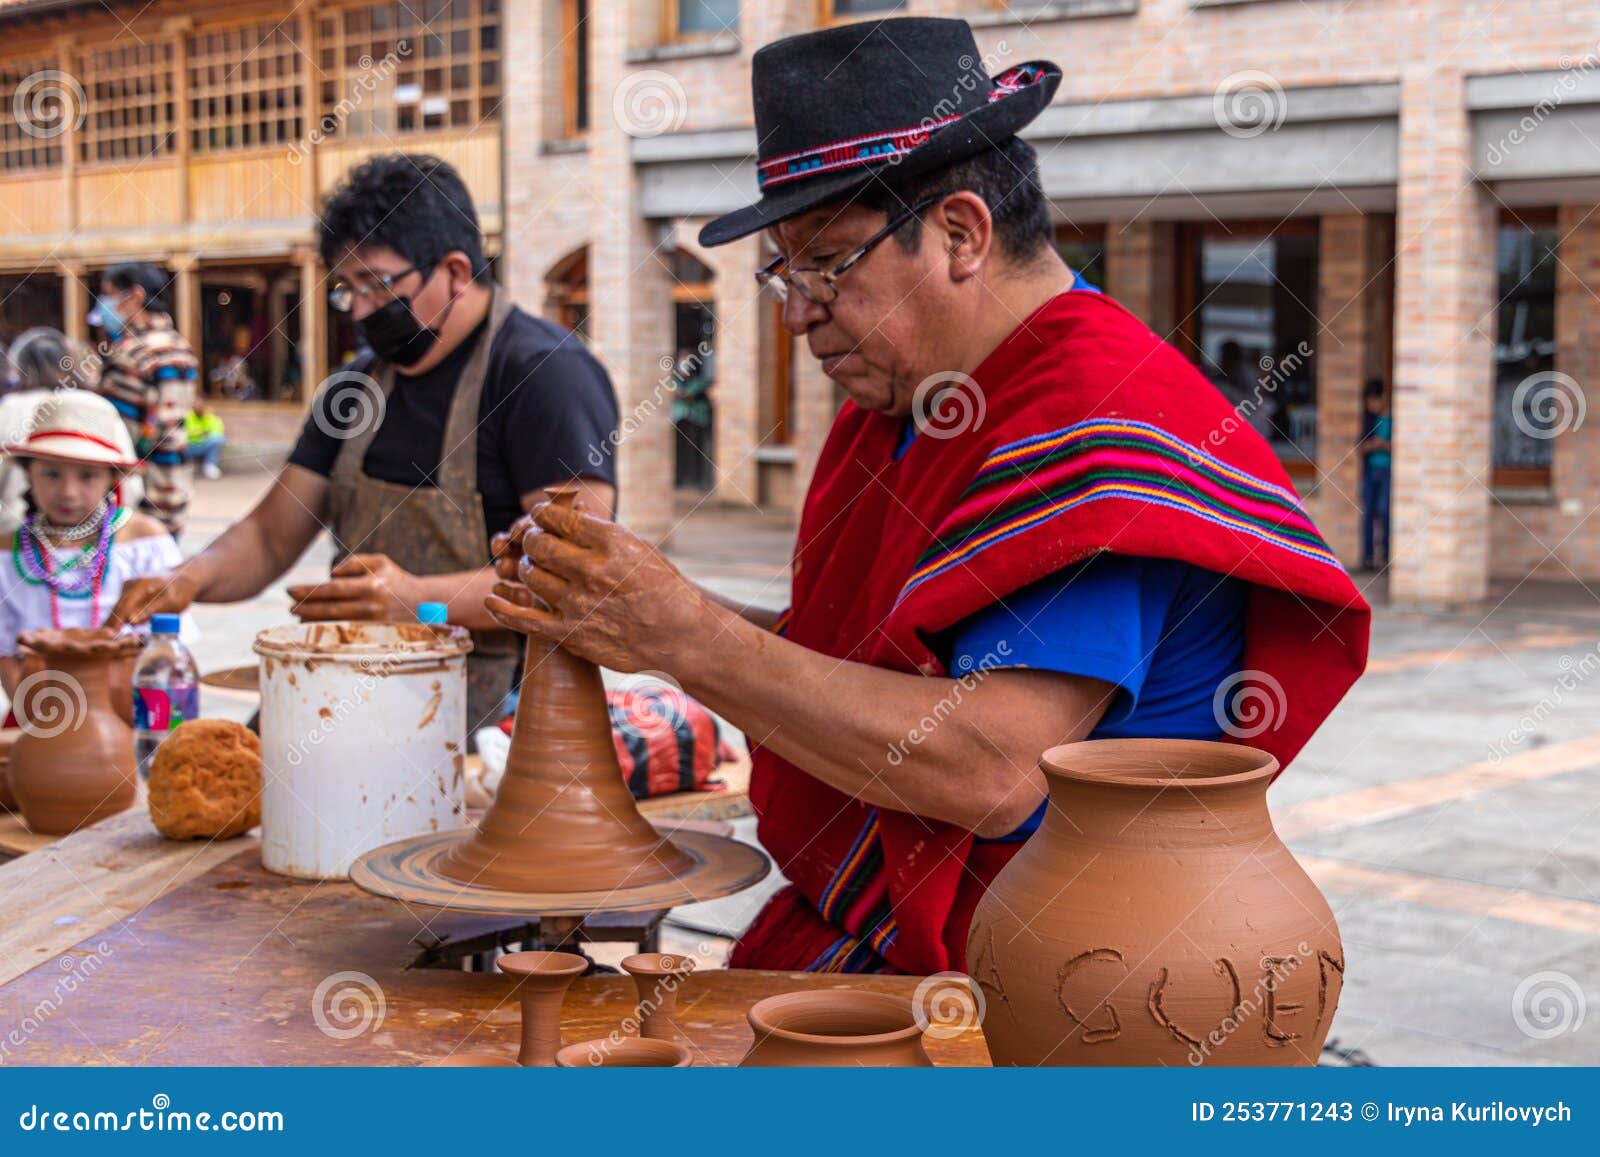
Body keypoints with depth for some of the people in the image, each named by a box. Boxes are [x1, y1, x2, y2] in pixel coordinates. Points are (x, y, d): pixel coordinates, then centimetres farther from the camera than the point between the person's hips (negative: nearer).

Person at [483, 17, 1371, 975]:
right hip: (852, 931, 8)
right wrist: (626, 609, -2)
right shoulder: (895, 408, 12)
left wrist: (683, 635, -24)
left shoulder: (1095, 425, -19)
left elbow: (990, 770, -28)